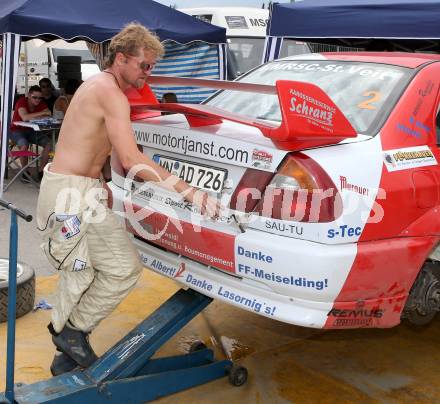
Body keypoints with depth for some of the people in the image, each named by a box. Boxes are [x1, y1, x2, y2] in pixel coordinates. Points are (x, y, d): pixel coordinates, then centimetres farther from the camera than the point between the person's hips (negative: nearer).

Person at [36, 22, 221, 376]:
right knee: (125, 267, -6)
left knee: (81, 273, 14)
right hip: (73, 193, -10)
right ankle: (74, 330, 10)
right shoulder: (111, 94, -17)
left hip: (64, 187, 10)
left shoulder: (98, 85, 15)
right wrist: (188, 191, -30)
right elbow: (131, 159, -27)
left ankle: (68, 354, 25)